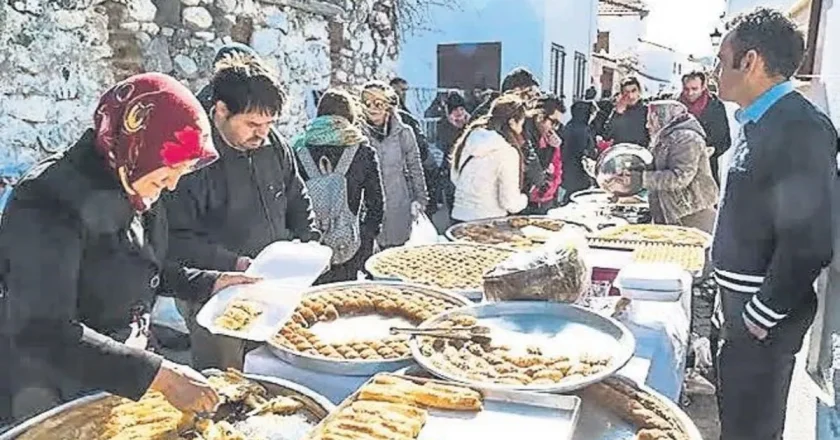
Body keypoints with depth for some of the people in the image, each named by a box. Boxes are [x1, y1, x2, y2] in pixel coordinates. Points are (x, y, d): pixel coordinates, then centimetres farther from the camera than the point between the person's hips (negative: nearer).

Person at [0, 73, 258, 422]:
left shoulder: (135, 192, -1)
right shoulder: (51, 205, -26)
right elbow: (42, 334, -32)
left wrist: (208, 284, 2)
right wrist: (159, 375, -35)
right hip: (54, 403, -7)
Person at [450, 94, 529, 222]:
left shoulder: (469, 139, 2)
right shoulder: (507, 152, -16)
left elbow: (455, 178, 14)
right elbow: (510, 204, -15)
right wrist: (524, 198, 5)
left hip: (459, 216, 6)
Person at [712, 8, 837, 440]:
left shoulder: (800, 128, -20)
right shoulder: (759, 123, 10)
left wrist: (762, 313, -18)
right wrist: (733, 302, 17)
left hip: (762, 312, -9)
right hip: (741, 303, 9)